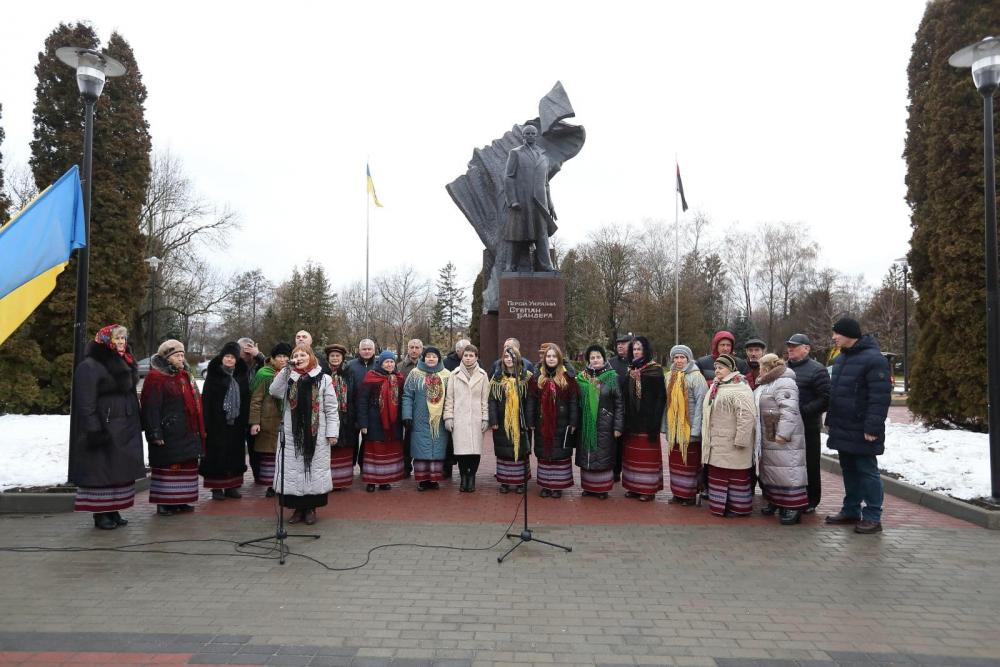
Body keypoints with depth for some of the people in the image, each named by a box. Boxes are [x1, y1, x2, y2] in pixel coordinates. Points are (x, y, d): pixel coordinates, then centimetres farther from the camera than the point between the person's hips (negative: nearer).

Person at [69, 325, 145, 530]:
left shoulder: (124, 364, 15)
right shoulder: (89, 366, -10)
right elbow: (86, 403, -16)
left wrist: (136, 425, 17)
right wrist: (94, 430, -21)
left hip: (125, 430, 8)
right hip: (104, 430, -8)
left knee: (120, 469, 10)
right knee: (101, 470, -3)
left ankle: (114, 511, 19)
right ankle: (100, 514, 5)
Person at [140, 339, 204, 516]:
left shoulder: (185, 376, 16)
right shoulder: (156, 379, -10)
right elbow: (151, 408, -15)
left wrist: (199, 429, 18)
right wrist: (156, 433, -20)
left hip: (187, 433, 8)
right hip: (168, 433, -8)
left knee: (188, 465, 11)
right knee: (168, 467, -3)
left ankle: (180, 500, 21)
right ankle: (164, 503, 8)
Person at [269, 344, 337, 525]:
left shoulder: (324, 379, 1)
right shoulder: (288, 378, 9)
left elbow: (331, 409, -1)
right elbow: (274, 392, -11)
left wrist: (332, 432, -7)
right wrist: (286, 368, -12)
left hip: (316, 434, -2)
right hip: (292, 434, 2)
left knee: (314, 468, 3)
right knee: (293, 470, 4)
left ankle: (311, 508, 15)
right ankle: (297, 508, 16)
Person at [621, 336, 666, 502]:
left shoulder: (655, 369, -6)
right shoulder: (629, 369, 11)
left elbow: (661, 397, -10)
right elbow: (625, 396, 11)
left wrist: (655, 422, -15)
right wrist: (625, 420, 3)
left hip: (647, 419, -5)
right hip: (631, 420, 5)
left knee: (647, 455, -1)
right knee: (631, 454, 9)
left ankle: (648, 488, 7)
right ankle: (633, 486, 18)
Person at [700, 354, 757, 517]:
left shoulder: (739, 388, -15)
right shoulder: (716, 386, 16)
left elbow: (747, 415, -23)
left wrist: (740, 440, -22)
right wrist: (707, 438, 23)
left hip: (732, 444, -9)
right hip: (717, 444, 9)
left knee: (736, 476, 0)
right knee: (717, 473, 13)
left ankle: (738, 508, 11)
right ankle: (719, 504, 23)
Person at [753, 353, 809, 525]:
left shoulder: (784, 383, -16)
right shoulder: (766, 384, 18)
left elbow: (789, 410, -25)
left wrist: (783, 433, -28)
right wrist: (759, 435, 24)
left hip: (784, 439, -10)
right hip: (767, 438, 10)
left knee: (787, 472, -8)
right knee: (770, 471, 15)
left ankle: (793, 508, -3)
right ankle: (774, 502, 26)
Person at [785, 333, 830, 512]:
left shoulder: (817, 370, -7)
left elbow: (825, 399, -15)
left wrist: (802, 411, -21)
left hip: (807, 427, -6)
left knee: (810, 465, 3)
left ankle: (811, 501, 15)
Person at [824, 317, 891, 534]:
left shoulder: (873, 359, -15)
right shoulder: (840, 359, 14)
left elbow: (880, 397, -20)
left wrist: (872, 428, -22)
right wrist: (830, 420, 18)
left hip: (862, 432, -8)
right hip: (843, 429, 9)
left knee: (867, 471, 0)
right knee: (849, 470, 16)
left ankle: (872, 518, 8)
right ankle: (851, 511, 26)